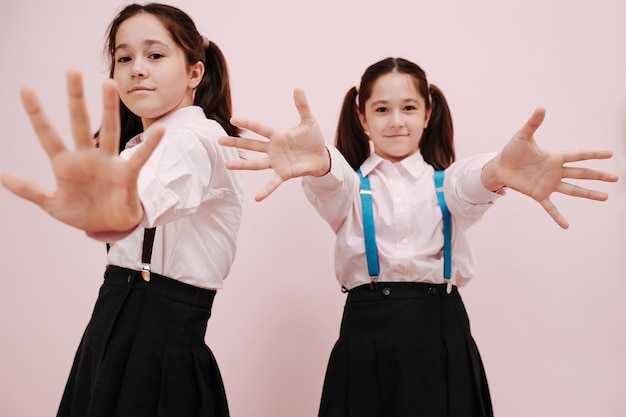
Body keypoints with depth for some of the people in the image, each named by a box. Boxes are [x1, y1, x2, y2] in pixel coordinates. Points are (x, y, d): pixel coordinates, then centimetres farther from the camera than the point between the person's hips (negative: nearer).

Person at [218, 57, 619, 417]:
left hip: (440, 330, 1)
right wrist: (319, 165, -44)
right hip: (367, 333, 0)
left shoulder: (444, 180, 10)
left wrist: (498, 171, -42)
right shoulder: (352, 184, 9)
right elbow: (334, 184, -17)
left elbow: (467, 185, -15)